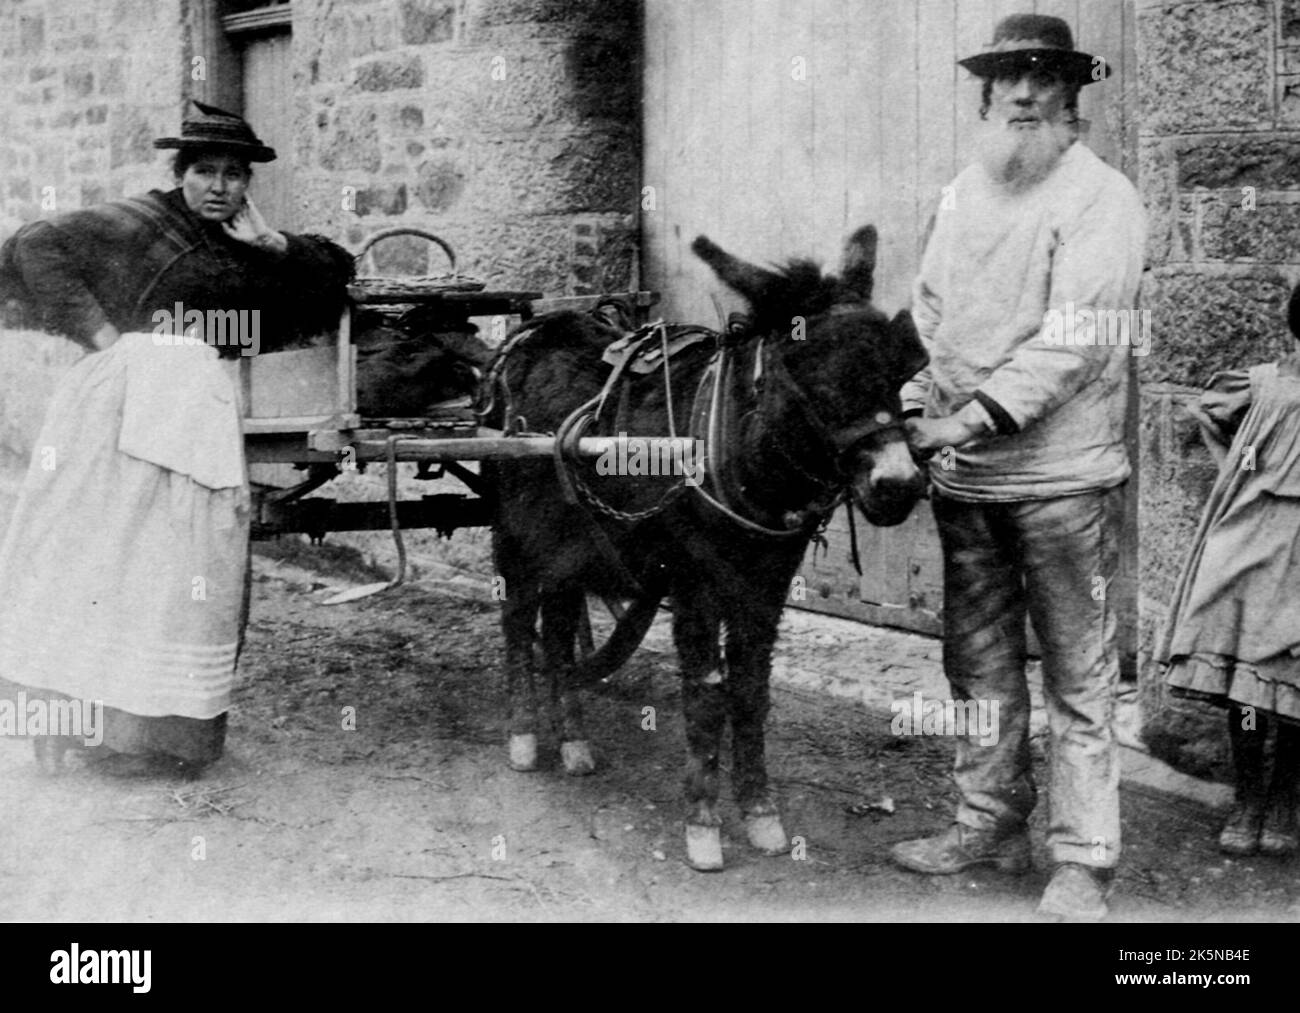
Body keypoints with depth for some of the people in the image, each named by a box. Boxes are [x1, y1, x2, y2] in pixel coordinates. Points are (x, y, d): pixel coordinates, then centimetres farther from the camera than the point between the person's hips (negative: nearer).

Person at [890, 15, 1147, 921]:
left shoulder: (1101, 199, -10)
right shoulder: (965, 194, 10)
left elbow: (1071, 343, -19)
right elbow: (929, 308, 17)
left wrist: (973, 418, -25)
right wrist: (916, 392, -1)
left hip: (1062, 478, -6)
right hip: (963, 476, 7)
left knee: (1079, 678, 1)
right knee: (977, 666, 17)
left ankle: (1083, 863, 9)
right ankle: (992, 822, 32)